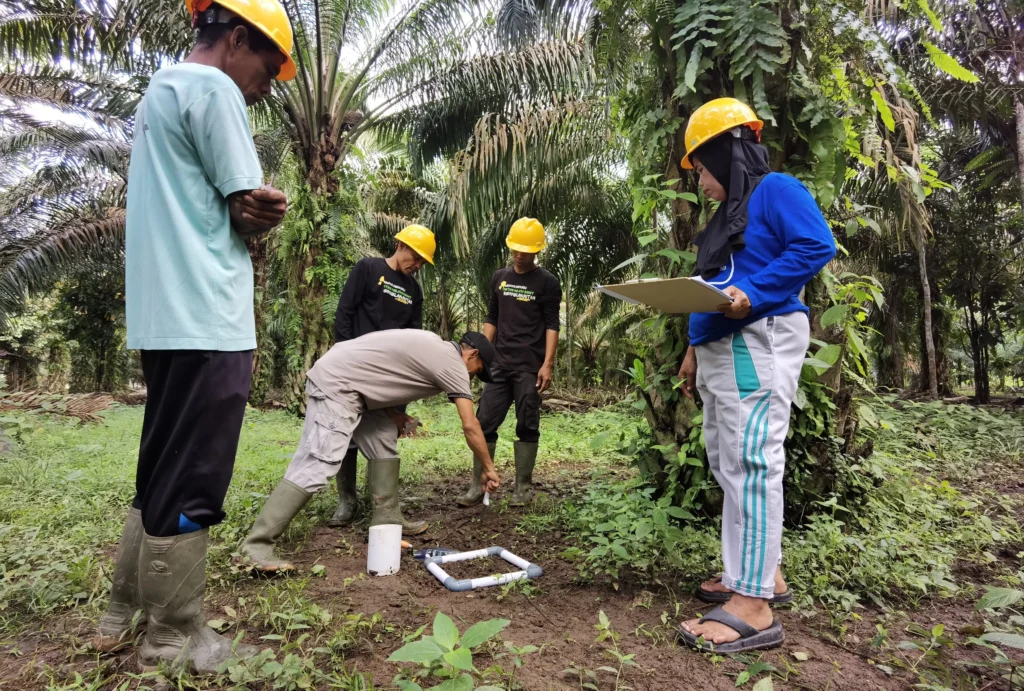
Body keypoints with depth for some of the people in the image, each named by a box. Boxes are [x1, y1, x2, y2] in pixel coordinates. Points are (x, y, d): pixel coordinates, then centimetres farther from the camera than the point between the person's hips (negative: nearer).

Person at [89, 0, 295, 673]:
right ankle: (174, 637, 13)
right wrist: (268, 209, 9)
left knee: (162, 474, 18)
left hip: (164, 315, 10)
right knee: (189, 487, -1)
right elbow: (255, 210, -11)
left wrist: (253, 205, 0)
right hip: (206, 319, -10)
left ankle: (123, 615, 28)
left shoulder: (161, 88, 24)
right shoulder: (214, 87, -7)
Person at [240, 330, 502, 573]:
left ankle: (386, 521, 17)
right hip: (335, 384, -11)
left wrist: (392, 414, 14)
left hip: (348, 382, 11)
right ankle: (257, 543, -10)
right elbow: (470, 426, -7)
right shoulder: (453, 363, -6)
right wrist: (488, 468, 5)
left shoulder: (433, 347, 19)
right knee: (317, 465, -14)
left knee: (384, 442, 12)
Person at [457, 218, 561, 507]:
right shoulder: (499, 277, 13)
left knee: (527, 427, 2)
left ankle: (523, 487, 12)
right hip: (499, 364, 4)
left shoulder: (547, 282, -1)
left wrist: (547, 364, -14)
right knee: (485, 423, 1)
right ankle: (478, 486, 9)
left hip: (530, 367, -4)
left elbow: (552, 326, -5)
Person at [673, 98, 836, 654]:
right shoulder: (727, 213, 24)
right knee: (726, 463, 10)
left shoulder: (776, 190, -2)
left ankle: (752, 605, -9)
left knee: (749, 463, -13)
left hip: (759, 343, -10)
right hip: (721, 348, 10)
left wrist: (752, 293, -23)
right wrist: (693, 351, 20)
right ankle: (762, 573, 22)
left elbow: (817, 246, -16)